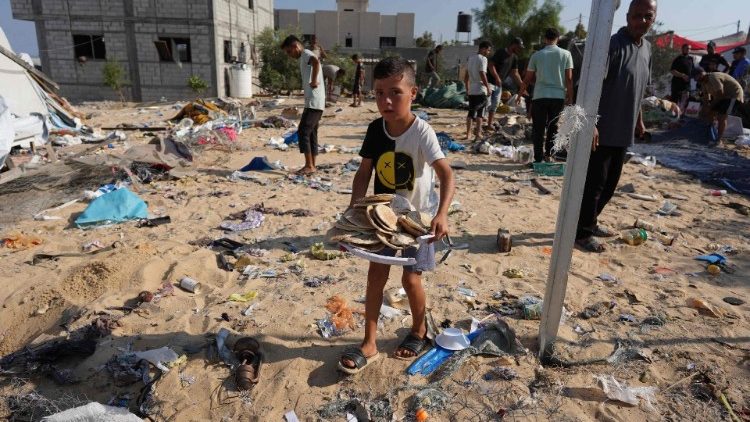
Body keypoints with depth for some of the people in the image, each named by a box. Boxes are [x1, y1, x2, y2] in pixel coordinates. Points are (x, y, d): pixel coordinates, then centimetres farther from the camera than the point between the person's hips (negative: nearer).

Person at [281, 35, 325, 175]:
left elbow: (316, 61, -32)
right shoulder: (304, 58, 23)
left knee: (303, 132, -10)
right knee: (311, 134, 9)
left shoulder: (306, 54, -9)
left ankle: (309, 166, -8)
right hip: (313, 103, 10)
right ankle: (312, 166, 12)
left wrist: (314, 81, -25)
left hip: (314, 102, -10)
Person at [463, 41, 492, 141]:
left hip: (471, 90, 7)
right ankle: (477, 134, -7)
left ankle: (468, 133, 15)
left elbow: (466, 75, 17)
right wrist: (488, 87, -13)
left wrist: (467, 88, 23)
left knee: (471, 112, 13)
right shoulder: (483, 59, -10)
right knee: (480, 113, -3)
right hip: (480, 90, -7)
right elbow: (482, 74, -19)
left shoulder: (471, 58, 14)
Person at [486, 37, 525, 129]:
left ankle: (490, 125, 17)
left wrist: (521, 85, 2)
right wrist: (497, 78, -28)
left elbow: (514, 73, 10)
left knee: (495, 105, 10)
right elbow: (490, 65, -20)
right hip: (490, 82, -8)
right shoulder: (500, 53, -16)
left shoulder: (514, 57, 8)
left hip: (499, 84, 8)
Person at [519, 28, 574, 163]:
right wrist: (570, 97, 6)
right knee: (553, 127, 15)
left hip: (540, 96, -1)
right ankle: (548, 154, 13)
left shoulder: (536, 55, 4)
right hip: (558, 96, 1)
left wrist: (520, 94, 22)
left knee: (538, 129, 3)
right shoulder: (566, 54, 4)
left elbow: (527, 78, 8)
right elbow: (569, 78, 1)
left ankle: (538, 158, -1)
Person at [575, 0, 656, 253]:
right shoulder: (612, 45, -14)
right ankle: (582, 232, 9)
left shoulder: (647, 49, 12)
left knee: (610, 183, 16)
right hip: (603, 130, -8)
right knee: (594, 183, -3)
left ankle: (590, 222, 30)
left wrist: (639, 120, 22)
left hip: (624, 131, 9)